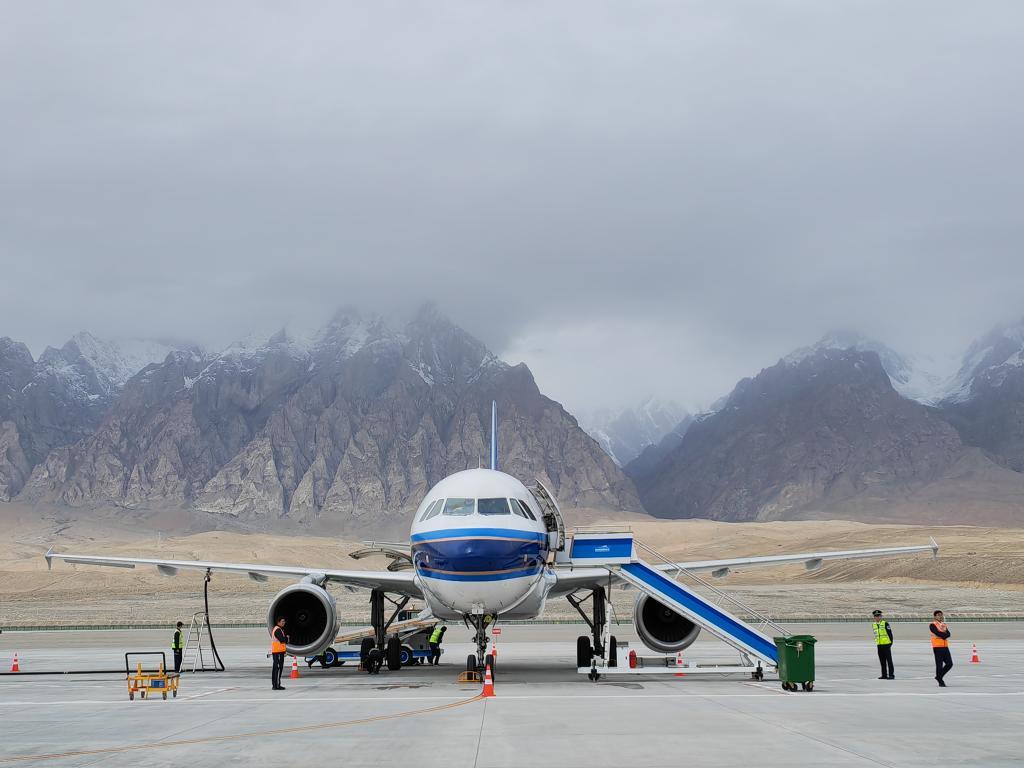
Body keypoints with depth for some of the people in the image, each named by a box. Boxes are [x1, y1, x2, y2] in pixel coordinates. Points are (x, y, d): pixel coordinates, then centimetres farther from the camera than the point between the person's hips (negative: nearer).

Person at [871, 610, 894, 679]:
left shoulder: (885, 623, -9)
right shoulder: (873, 625, 9)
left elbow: (890, 633, -7)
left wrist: (890, 642, -8)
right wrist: (877, 642, 15)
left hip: (886, 644, -6)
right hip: (879, 645, 6)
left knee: (889, 660, -4)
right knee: (882, 661, 9)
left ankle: (891, 675, -2)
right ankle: (884, 675, 15)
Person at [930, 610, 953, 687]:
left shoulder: (944, 625, 17)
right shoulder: (932, 625, -3)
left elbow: (948, 634, 0)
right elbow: (937, 633, -19)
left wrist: (942, 635, -17)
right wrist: (945, 634, -7)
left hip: (945, 647, 7)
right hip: (937, 647, -7)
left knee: (949, 664, 3)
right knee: (939, 665, -4)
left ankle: (939, 676, 20)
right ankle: (940, 682, 5)